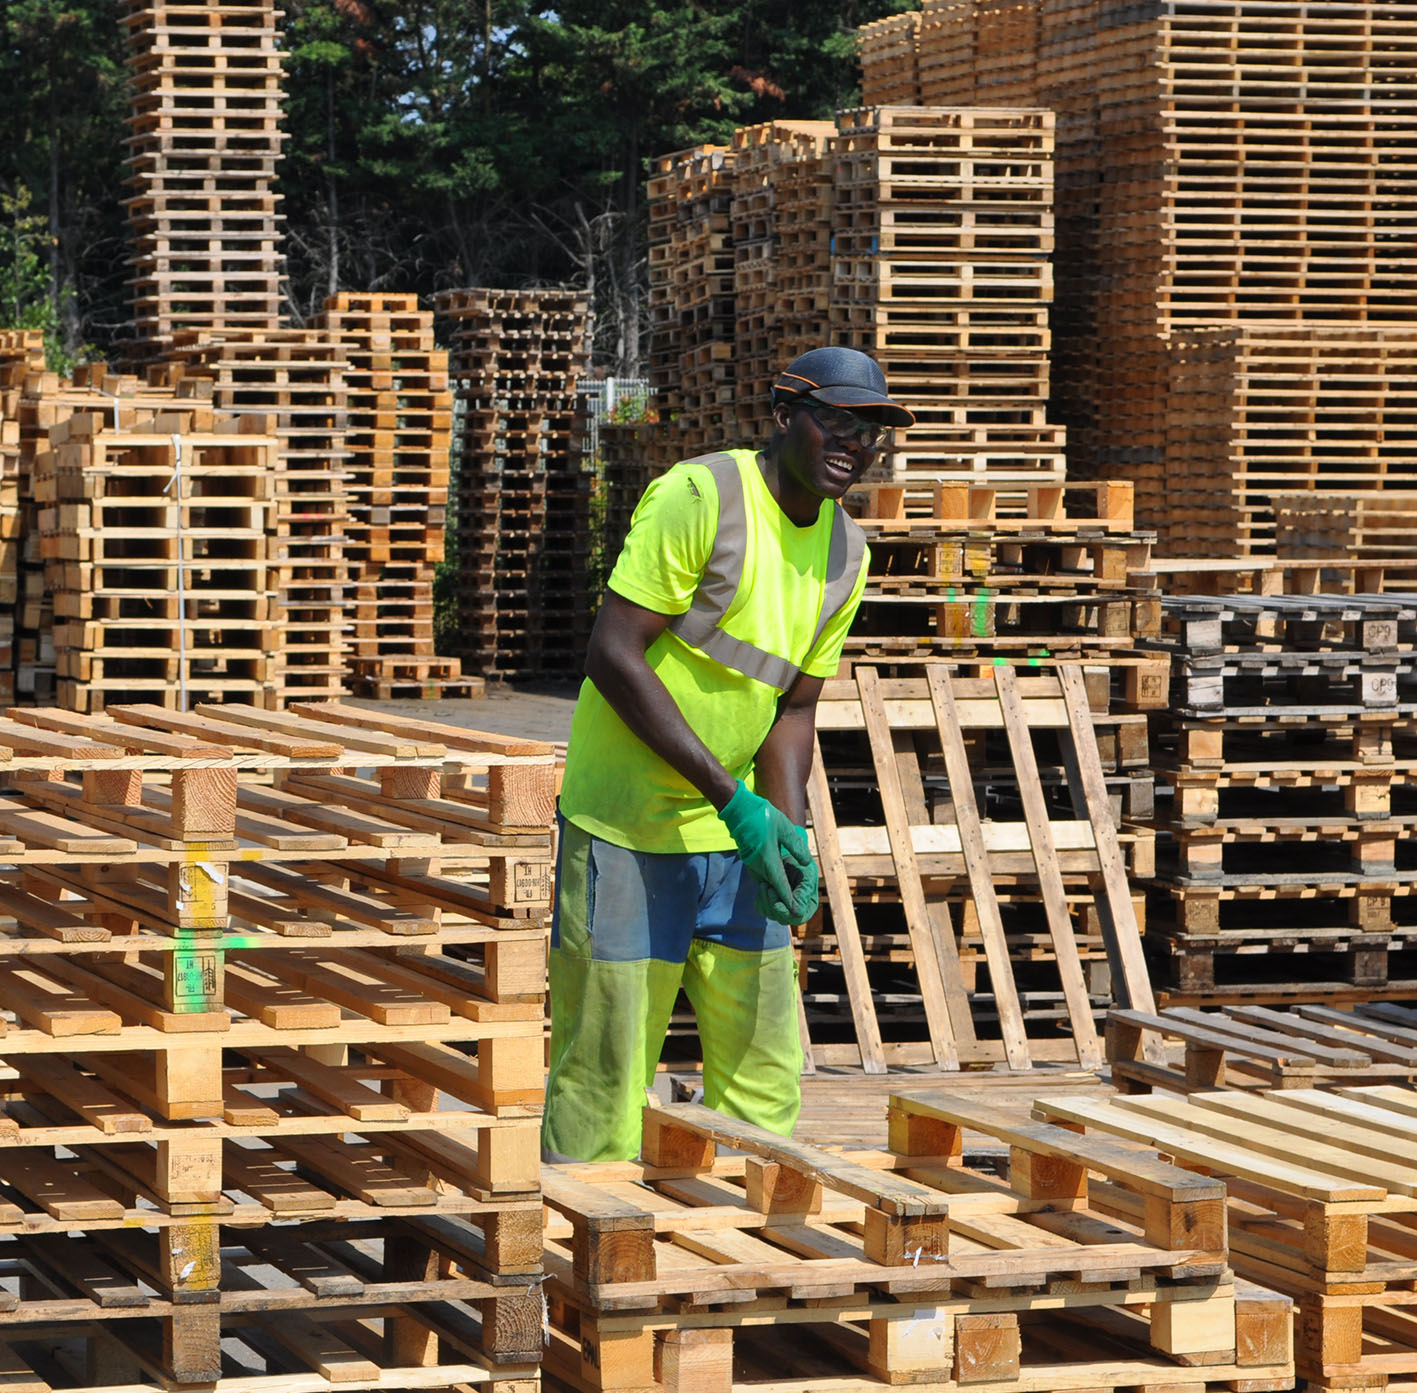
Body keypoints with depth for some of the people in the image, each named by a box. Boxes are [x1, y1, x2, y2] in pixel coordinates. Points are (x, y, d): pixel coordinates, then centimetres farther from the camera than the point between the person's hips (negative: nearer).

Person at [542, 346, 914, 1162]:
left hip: (736, 832, 7)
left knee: (766, 1083, 8)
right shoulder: (700, 496, -14)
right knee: (603, 1093, -4)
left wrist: (791, 833, -5)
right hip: (626, 829, -7)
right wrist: (733, 798, -22)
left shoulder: (846, 553, 8)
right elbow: (614, 655, -19)